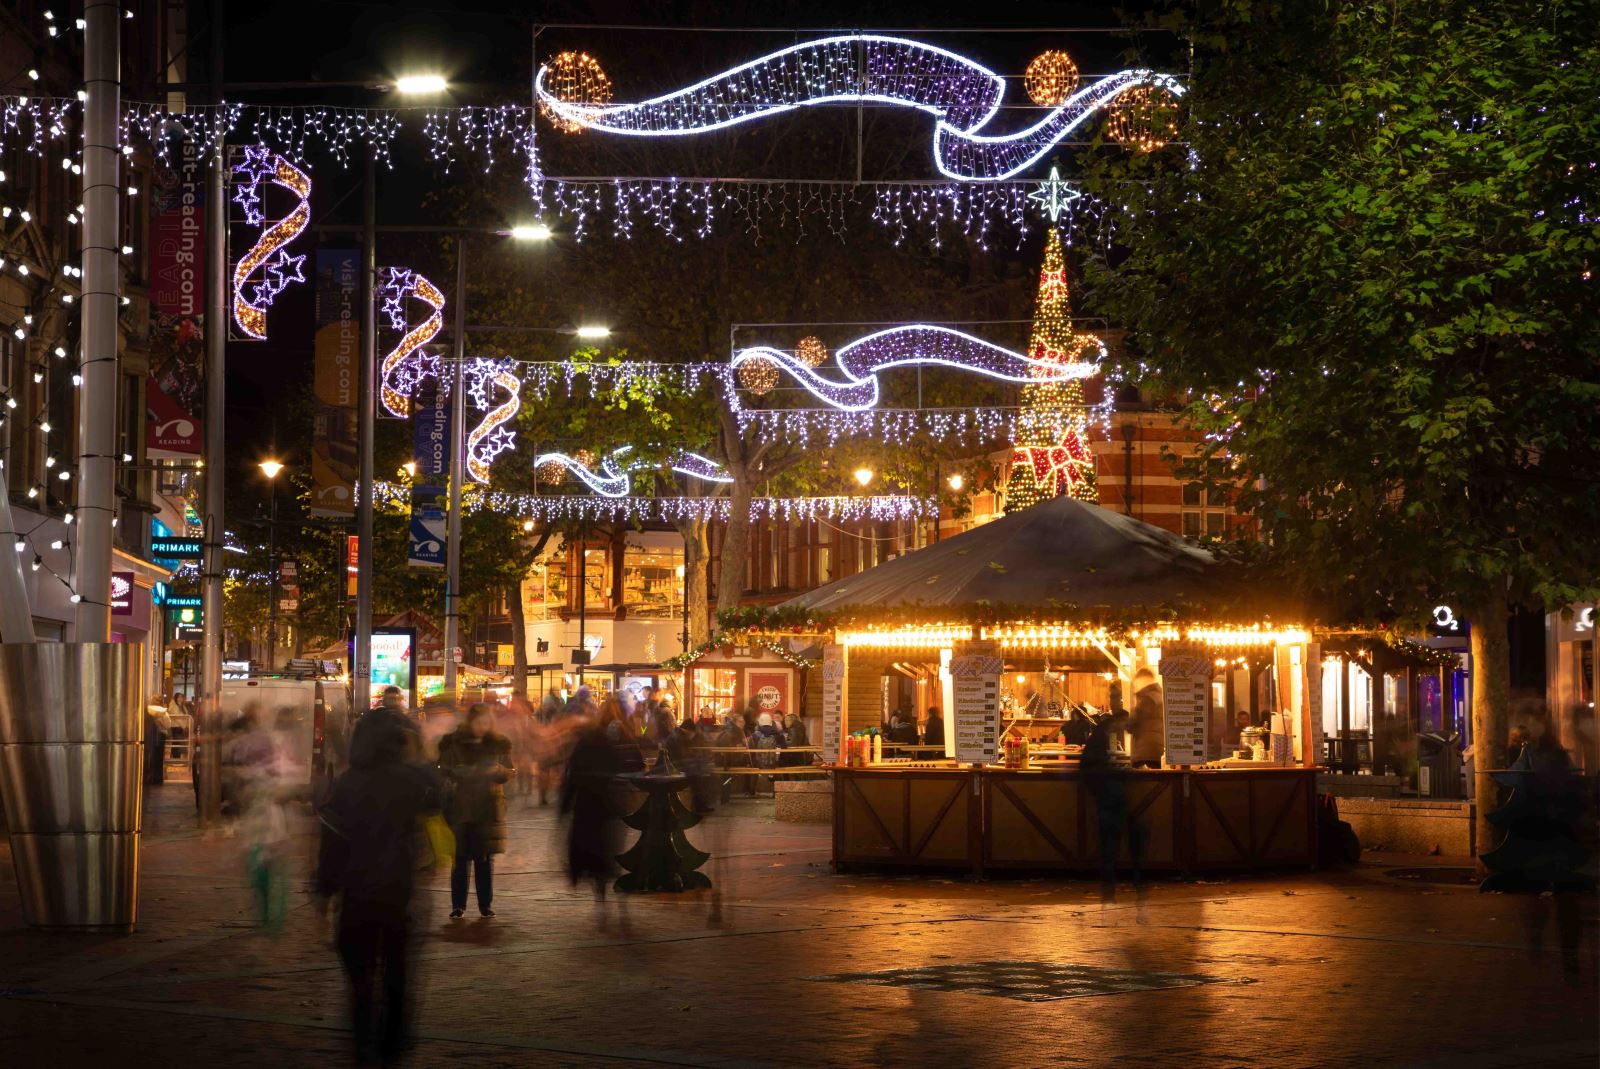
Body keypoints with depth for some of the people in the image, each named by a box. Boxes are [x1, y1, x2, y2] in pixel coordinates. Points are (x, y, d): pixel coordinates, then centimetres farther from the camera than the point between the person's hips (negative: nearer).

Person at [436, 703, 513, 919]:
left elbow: (509, 772, 3)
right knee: (460, 858, -1)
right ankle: (458, 905, 5)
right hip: (460, 808, -1)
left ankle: (485, 905, 11)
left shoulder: (498, 743, 4)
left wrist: (498, 770, -19)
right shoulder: (452, 743, 0)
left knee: (485, 859, 4)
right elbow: (444, 771, 1)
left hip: (488, 808, 1)